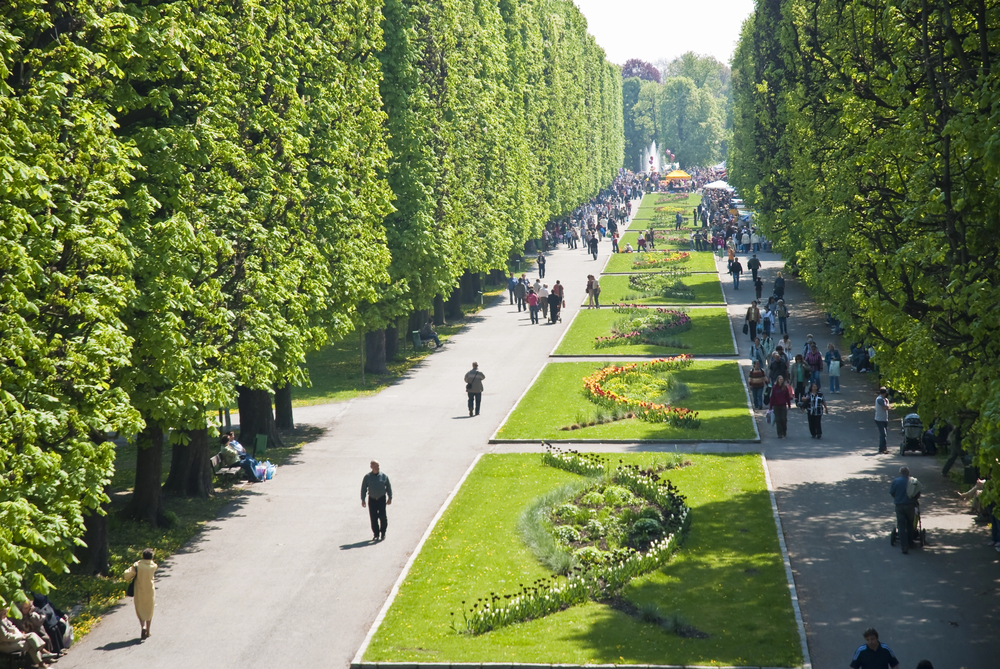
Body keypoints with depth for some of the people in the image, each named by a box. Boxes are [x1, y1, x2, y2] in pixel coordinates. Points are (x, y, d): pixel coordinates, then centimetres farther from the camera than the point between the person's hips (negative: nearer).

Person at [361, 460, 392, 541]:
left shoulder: (383, 476, 0)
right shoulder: (367, 477, 1)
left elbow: (388, 487, 8)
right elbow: (363, 488, 6)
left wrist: (390, 498, 5)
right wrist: (363, 500, 2)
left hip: (382, 499, -1)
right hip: (372, 499, 1)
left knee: (382, 516, -8)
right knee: (373, 518, 0)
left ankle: (383, 533, 8)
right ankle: (376, 534, 10)